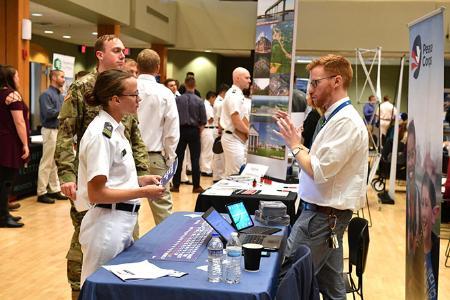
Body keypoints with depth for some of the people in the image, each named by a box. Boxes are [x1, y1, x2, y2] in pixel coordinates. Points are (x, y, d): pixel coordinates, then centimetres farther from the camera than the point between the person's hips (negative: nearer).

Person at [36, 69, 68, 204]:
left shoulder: (61, 96, 14)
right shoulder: (46, 94, -10)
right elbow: (48, 113, -20)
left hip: (60, 130, 8)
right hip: (50, 131, -8)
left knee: (57, 163, 13)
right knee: (47, 163, -4)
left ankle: (55, 190, 21)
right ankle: (42, 193, 3)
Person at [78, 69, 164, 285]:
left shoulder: (115, 129, 9)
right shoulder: (101, 134, -18)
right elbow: (96, 193, -21)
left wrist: (138, 180, 5)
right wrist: (142, 192, -16)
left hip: (122, 223, 9)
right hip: (106, 225, -9)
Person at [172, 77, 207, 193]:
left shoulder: (178, 99, -7)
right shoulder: (199, 101, -7)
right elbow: (203, 120, -4)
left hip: (181, 130, 1)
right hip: (194, 131, -1)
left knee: (179, 159, 8)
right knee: (195, 159, 4)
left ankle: (176, 185, 12)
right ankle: (196, 186, 7)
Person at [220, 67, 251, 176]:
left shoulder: (237, 94, 15)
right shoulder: (234, 95, -17)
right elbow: (236, 122, -20)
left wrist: (247, 131, 6)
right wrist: (248, 131, -5)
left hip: (239, 139, 10)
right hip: (233, 139, -10)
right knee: (235, 174, -6)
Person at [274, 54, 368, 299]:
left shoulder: (346, 121, -18)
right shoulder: (335, 117, 13)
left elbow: (319, 171, -23)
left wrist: (294, 144, -9)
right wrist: (294, 138, 7)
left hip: (323, 216, -10)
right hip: (326, 213, 10)